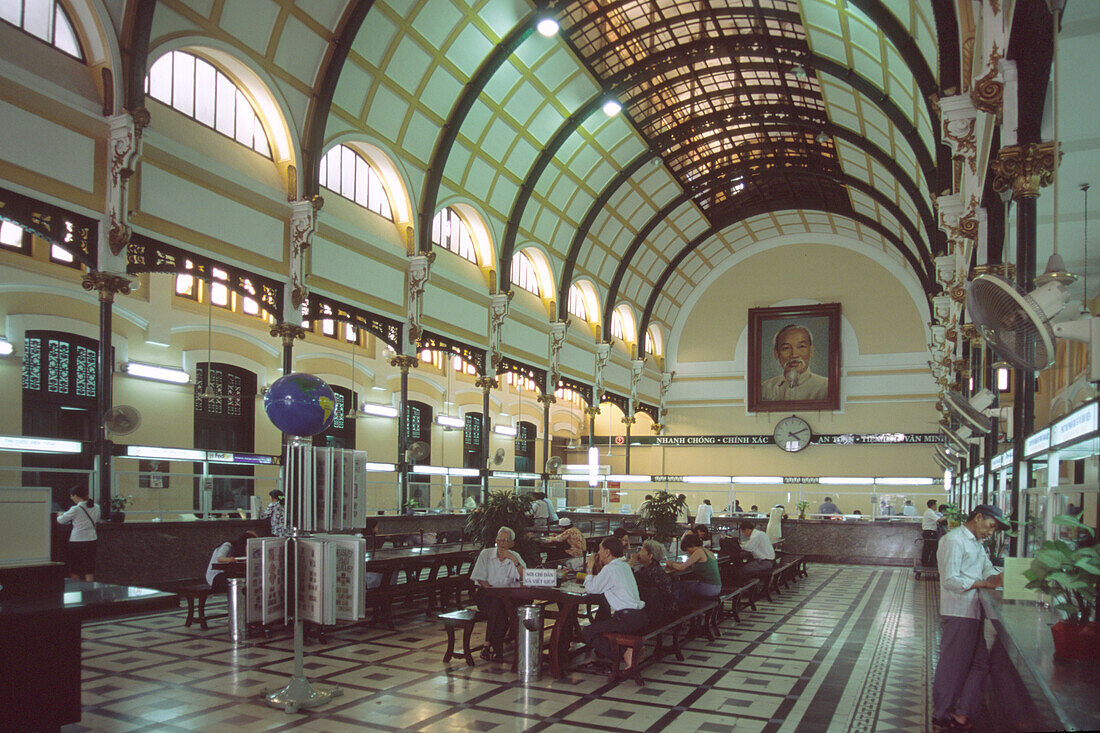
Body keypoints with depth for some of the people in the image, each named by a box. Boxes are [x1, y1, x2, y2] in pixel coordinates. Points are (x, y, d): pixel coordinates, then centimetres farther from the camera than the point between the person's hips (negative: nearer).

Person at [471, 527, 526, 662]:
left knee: (499, 604, -33)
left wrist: (514, 560, -15)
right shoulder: (486, 554, 6)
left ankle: (488, 645, -24)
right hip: (486, 594, -1)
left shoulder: (515, 556, 8)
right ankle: (497, 648, -24)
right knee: (497, 606, -33)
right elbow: (480, 579, 0)